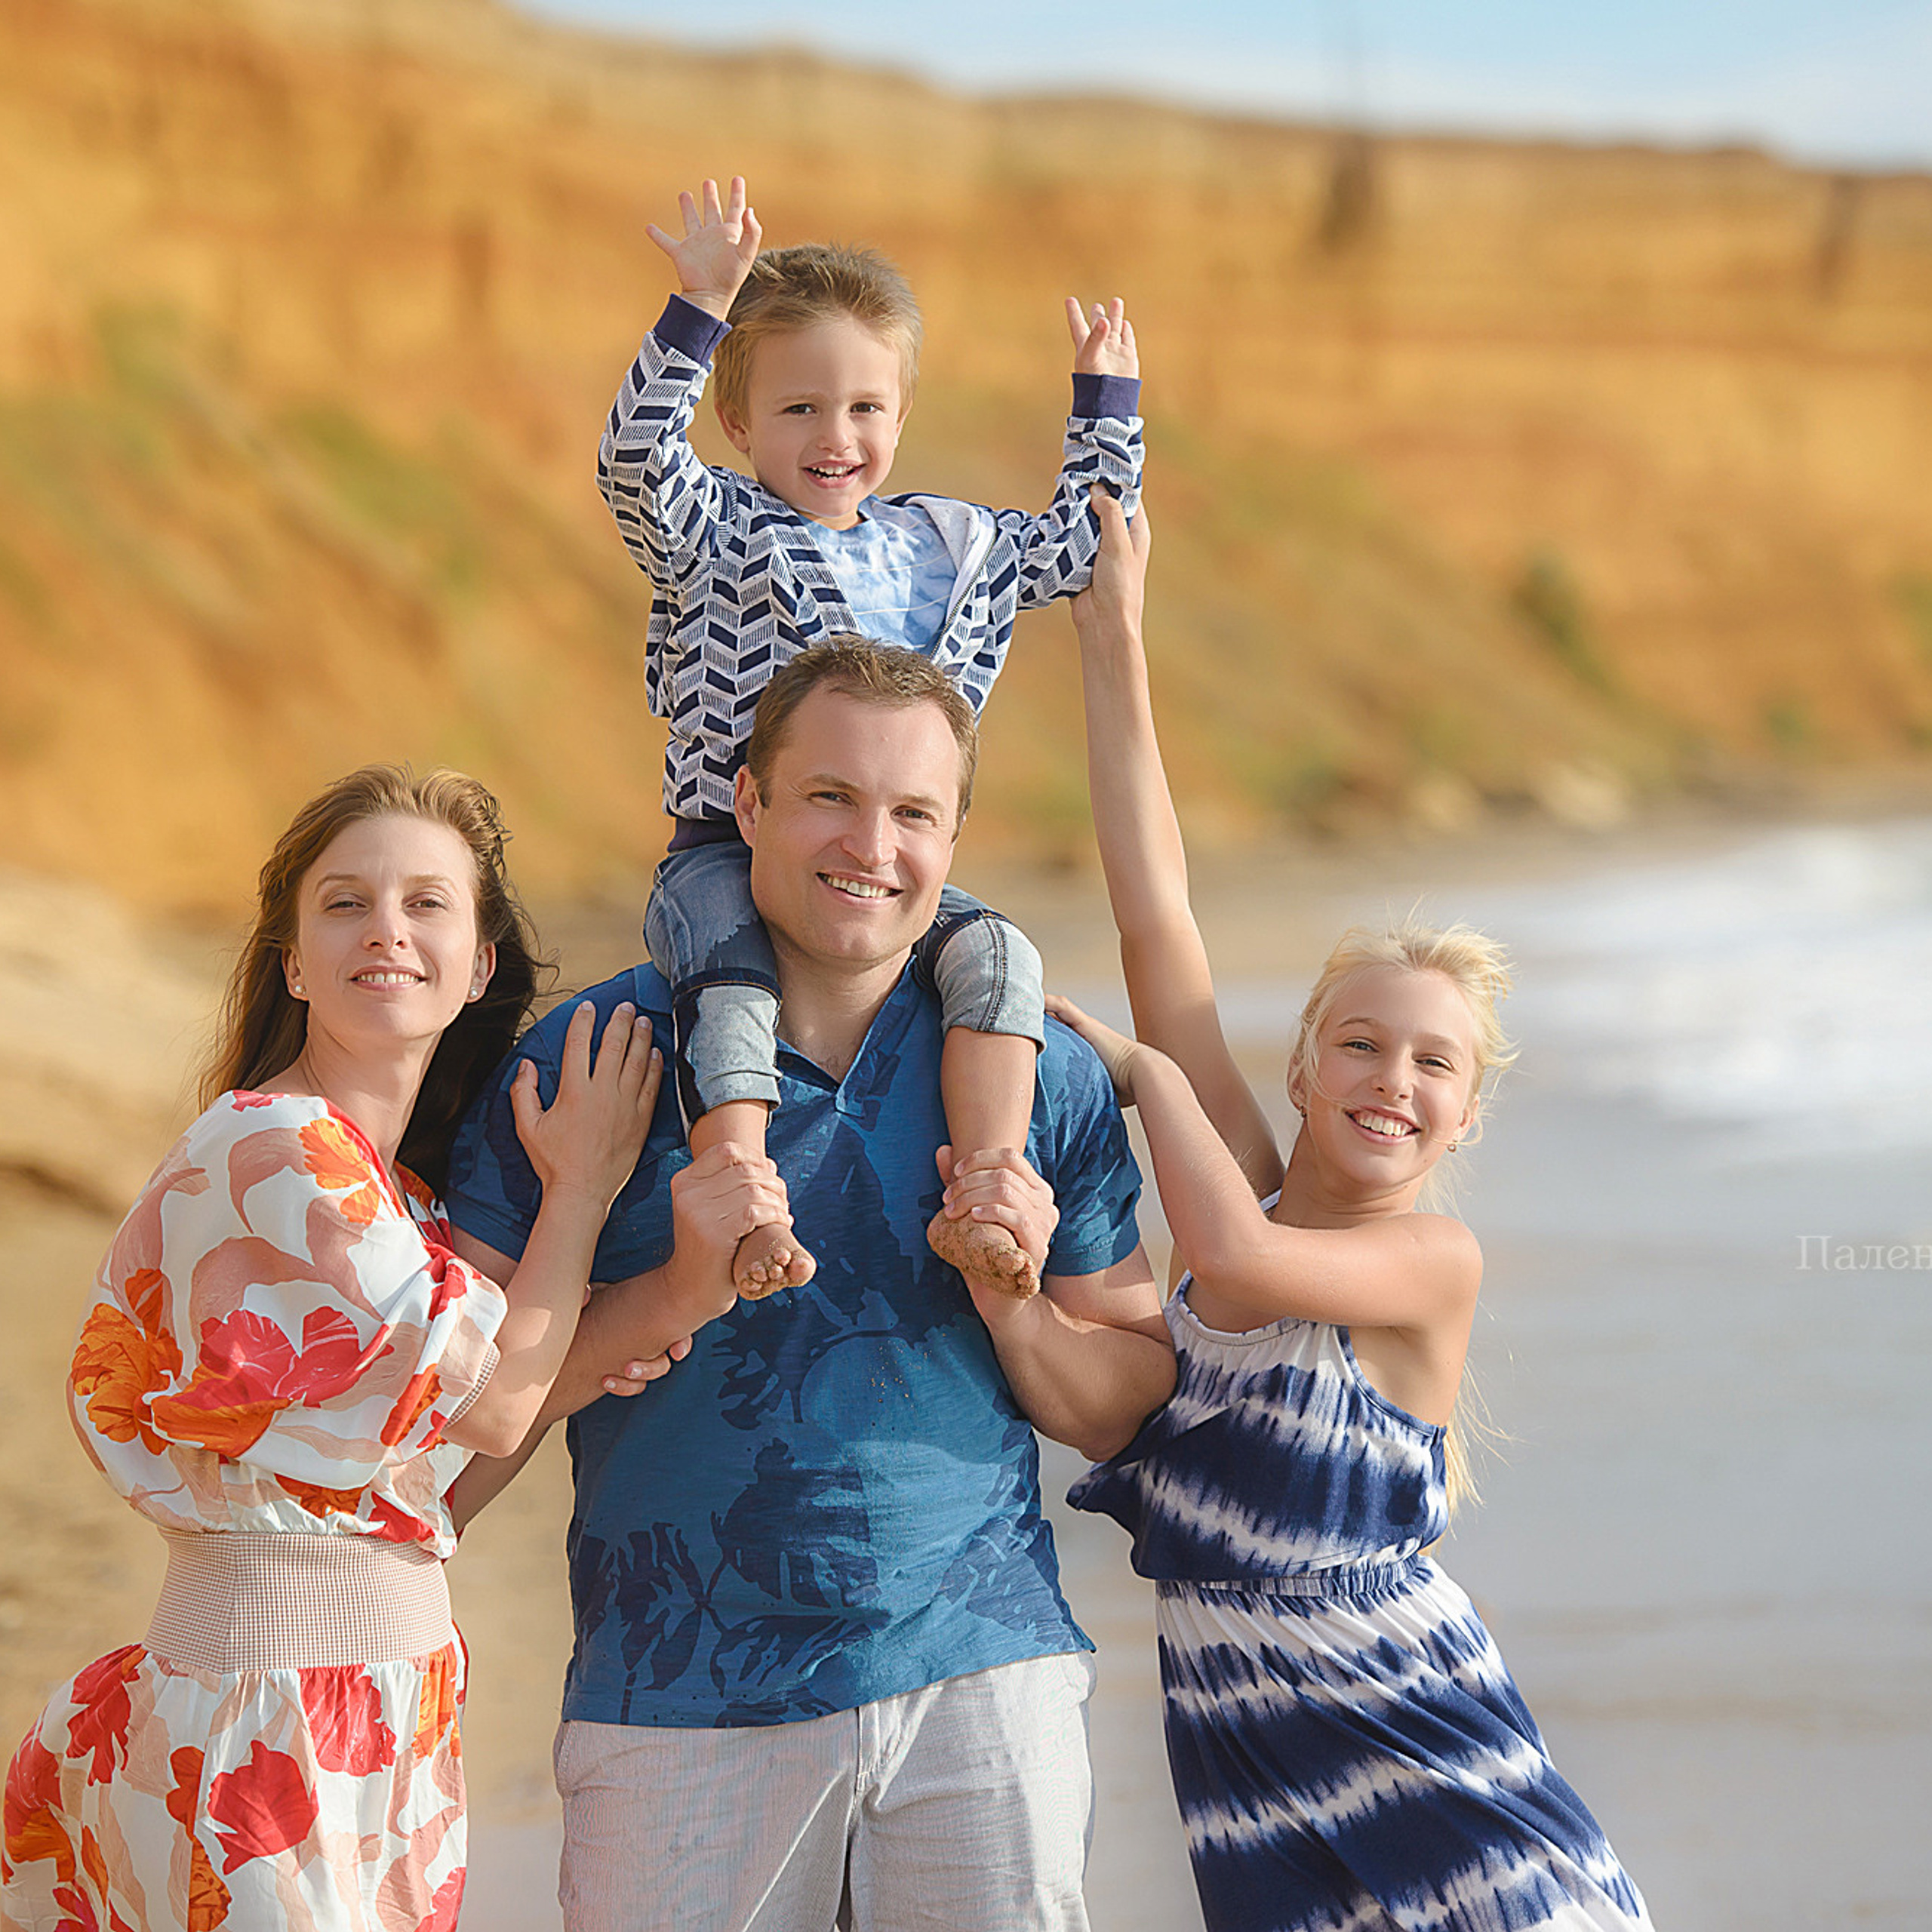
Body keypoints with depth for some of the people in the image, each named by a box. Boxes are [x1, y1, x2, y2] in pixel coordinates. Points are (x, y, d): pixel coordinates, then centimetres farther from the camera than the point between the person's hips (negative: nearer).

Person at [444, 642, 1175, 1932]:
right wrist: (680, 1292, -16)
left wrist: (1014, 1305, -10)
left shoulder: (1042, 1076, 4)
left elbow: (1132, 1411, 9)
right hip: (682, 1711, -1)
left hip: (983, 1676, 2)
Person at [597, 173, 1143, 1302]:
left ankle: (982, 1207, -28)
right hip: (727, 856, -4)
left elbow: (1080, 545, 30)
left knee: (995, 954, -22)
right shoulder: (715, 532, 2)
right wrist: (702, 309, -26)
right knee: (731, 986, -33)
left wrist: (1106, 402, 28)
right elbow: (637, 462, -18)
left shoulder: (949, 547, 17)